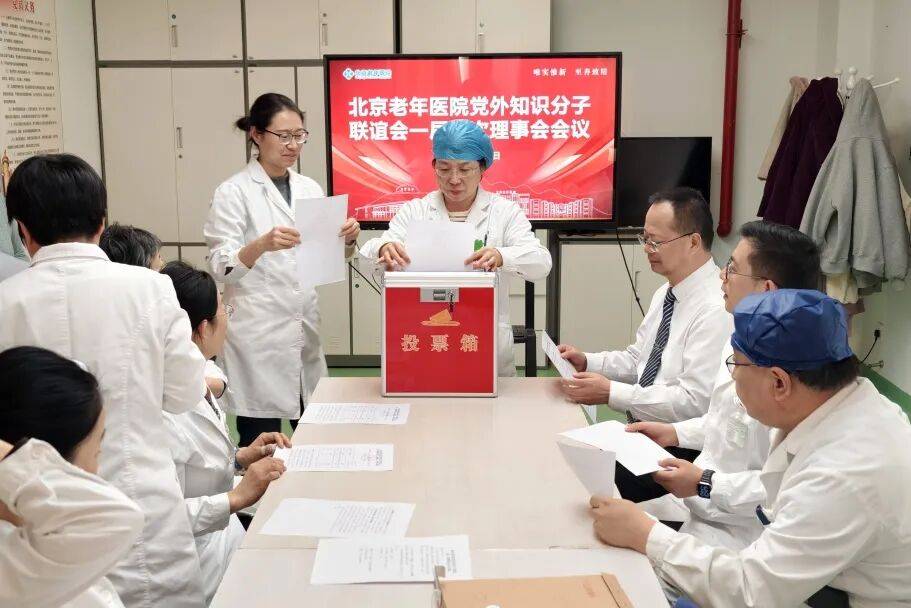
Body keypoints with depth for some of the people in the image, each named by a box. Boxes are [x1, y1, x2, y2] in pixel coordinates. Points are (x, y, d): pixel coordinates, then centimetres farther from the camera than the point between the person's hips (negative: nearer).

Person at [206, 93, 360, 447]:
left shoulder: (310, 189, 10)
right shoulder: (234, 192, -6)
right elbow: (221, 268, -14)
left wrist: (347, 240, -8)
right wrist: (262, 245, -33)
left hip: (305, 328, 6)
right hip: (257, 336, -5)